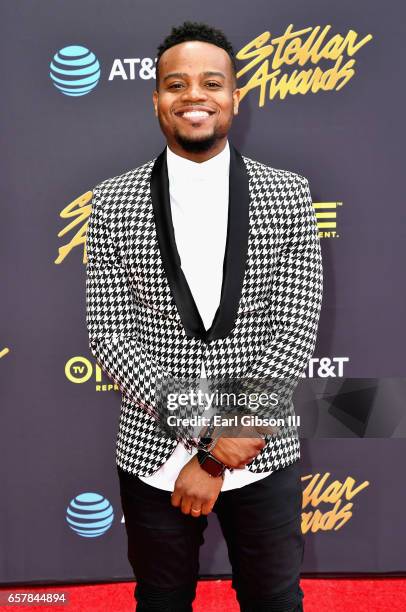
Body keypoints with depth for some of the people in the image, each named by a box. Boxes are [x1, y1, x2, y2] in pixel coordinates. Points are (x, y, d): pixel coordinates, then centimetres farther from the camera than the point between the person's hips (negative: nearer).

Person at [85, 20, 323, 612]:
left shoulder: (288, 194, -5)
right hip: (154, 457, 1)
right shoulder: (112, 202, -4)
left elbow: (295, 330, -10)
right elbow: (110, 335, -8)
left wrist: (214, 457, -13)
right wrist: (208, 427, -17)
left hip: (265, 456, 0)